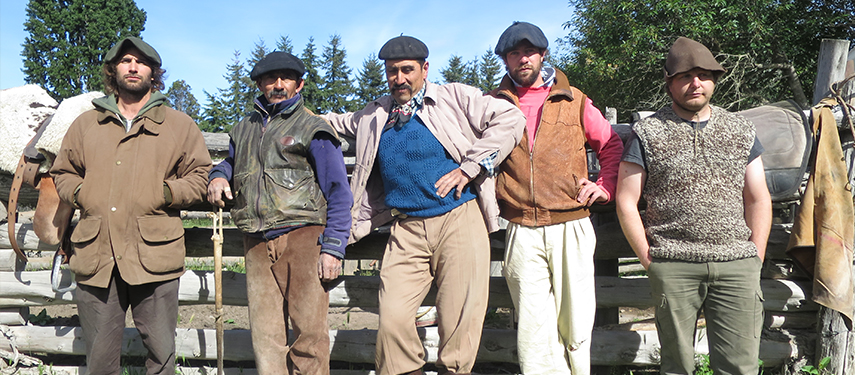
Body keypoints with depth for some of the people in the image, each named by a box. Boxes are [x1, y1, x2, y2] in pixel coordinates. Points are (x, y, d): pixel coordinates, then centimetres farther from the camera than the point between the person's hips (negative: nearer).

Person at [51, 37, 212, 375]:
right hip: (96, 256, 2)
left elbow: (202, 175, 10)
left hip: (154, 256, -2)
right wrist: (79, 193, 5)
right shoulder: (86, 124, 19)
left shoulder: (179, 125, 12)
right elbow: (62, 171, 25)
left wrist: (168, 192, -7)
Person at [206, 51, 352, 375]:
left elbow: (339, 193, 0)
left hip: (302, 238, -5)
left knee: (309, 331, -8)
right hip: (258, 244, 5)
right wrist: (217, 177, 13)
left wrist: (332, 248, -11)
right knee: (265, 335, 3)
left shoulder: (313, 128, 5)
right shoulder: (244, 129, 21)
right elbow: (231, 163, 39)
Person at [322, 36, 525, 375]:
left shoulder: (455, 98, 7)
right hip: (407, 230, 3)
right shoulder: (375, 115, 20)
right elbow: (345, 122, 43)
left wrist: (469, 168, -6)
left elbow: (511, 119, -2)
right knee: (393, 319, -10)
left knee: (461, 320, -4)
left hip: (460, 221, -3)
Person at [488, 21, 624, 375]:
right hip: (522, 233, 0)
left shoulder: (573, 100, 10)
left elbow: (612, 145, 17)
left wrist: (605, 187, 4)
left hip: (571, 228, 0)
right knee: (535, 333, -2)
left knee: (576, 326, 4)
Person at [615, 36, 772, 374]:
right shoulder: (647, 133, 3)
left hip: (737, 263, 3)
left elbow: (759, 199, 14)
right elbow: (626, 202, 1)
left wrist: (756, 259, 6)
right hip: (673, 267, -2)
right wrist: (649, 260, -2)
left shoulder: (741, 130, 14)